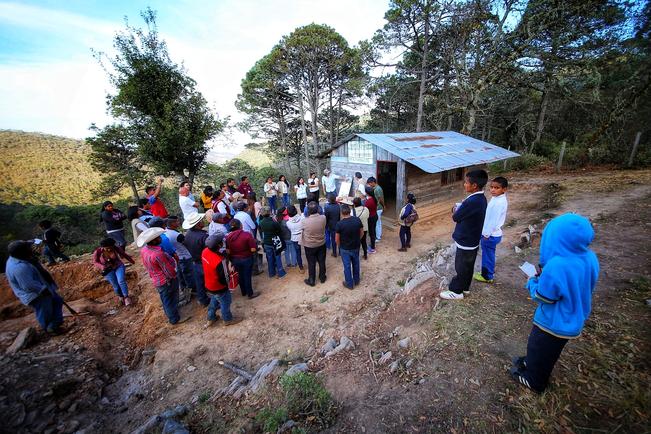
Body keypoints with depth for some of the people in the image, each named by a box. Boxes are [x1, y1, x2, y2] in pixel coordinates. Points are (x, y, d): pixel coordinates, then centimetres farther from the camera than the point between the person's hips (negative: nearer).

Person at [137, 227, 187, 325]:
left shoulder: (144, 249, -9)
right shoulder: (158, 254, -35)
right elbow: (170, 272, -26)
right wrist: (174, 275, -4)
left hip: (156, 280, 8)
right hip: (167, 281, -8)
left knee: (165, 299, 29)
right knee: (170, 300, 13)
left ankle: (169, 314, 51)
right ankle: (174, 319, 32)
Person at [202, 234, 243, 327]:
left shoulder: (205, 251, -16)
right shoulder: (219, 261, -40)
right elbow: (224, 280, -30)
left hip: (209, 285, 7)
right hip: (219, 288, -7)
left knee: (214, 301, 32)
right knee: (225, 303, 20)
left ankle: (211, 318, 52)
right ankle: (228, 319, 44)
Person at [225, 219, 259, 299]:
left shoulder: (228, 237, -10)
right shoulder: (247, 235, -22)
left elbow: (227, 251, -7)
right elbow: (253, 249, -21)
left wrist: (234, 252, 12)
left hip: (235, 259, 4)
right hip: (247, 259, -4)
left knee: (241, 275, 23)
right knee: (247, 276, 12)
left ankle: (244, 292, 41)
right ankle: (250, 294, 28)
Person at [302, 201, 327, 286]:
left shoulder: (305, 221, -27)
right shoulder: (323, 218, -20)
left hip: (309, 246, -2)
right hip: (321, 244, 3)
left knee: (311, 263, 14)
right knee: (322, 262, 20)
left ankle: (311, 281, 31)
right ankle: (322, 278, 39)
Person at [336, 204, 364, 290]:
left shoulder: (339, 224, -23)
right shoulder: (357, 220, -13)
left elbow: (337, 239, -14)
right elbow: (362, 232, 0)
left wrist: (340, 246, 6)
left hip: (345, 249, -4)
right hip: (356, 247, 4)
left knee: (347, 266, 13)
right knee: (356, 264, 22)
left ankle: (349, 284, 29)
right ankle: (356, 280, 41)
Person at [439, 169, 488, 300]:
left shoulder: (472, 201, -29)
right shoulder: (481, 198, 3)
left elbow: (456, 217, -18)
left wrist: (456, 210, 0)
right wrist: (460, 209, -4)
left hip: (465, 242, -9)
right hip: (472, 240, 9)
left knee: (461, 267, 6)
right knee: (468, 266, 22)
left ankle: (456, 291, 22)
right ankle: (464, 287, 38)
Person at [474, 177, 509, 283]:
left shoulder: (499, 203, -25)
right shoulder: (497, 198, 5)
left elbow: (494, 221, -24)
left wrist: (486, 234, -17)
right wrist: (485, 232, 18)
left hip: (491, 235, -9)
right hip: (489, 233, 9)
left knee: (488, 255, 7)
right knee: (487, 255, 22)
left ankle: (487, 276, 23)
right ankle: (488, 271, 38)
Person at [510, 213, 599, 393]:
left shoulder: (556, 266, -37)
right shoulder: (590, 258, -13)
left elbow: (542, 297, -25)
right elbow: (578, 287, 4)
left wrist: (532, 281, -8)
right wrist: (544, 277, 0)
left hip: (554, 323, -7)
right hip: (574, 320, 7)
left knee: (539, 348, 20)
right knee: (549, 350, 30)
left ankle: (533, 380, 42)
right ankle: (531, 363, 53)